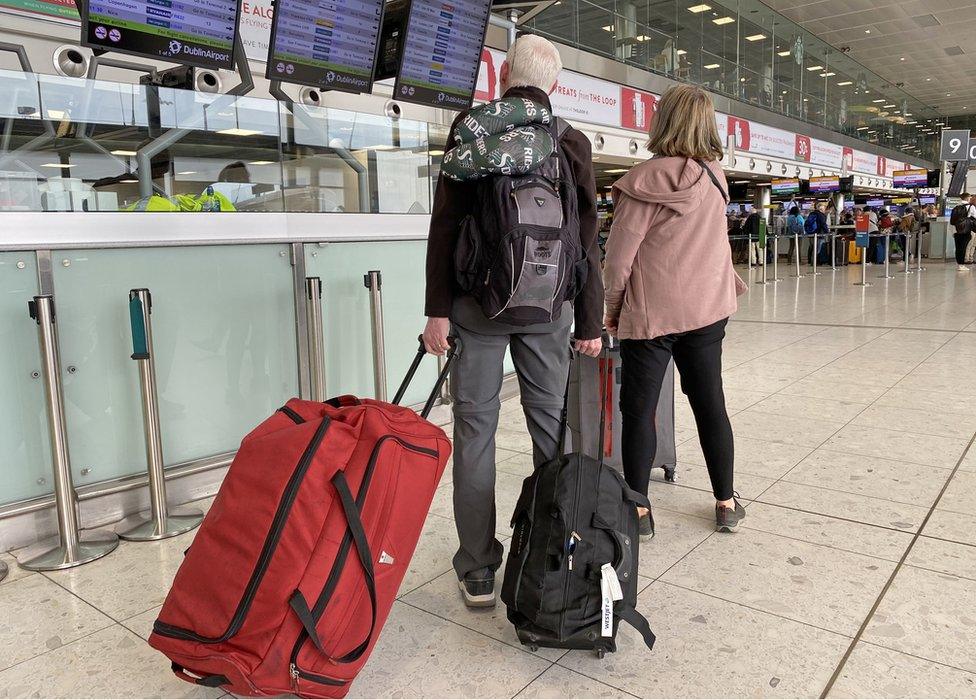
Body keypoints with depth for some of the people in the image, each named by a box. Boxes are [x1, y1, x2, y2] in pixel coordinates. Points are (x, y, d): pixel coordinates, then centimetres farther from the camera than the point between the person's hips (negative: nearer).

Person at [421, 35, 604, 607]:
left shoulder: (471, 126, 2)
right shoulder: (573, 142, 5)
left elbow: (446, 223, -5)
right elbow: (587, 238, 3)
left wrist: (437, 308, -4)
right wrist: (591, 321, 7)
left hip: (478, 299, -1)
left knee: (475, 427, 4)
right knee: (551, 425, 10)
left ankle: (478, 570, 9)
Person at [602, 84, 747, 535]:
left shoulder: (647, 179, -14)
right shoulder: (715, 178, 4)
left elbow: (620, 254, -12)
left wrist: (613, 305, -1)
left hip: (651, 312, -5)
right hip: (707, 309, 6)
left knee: (638, 410, 5)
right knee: (710, 404, 14)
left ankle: (638, 510, 12)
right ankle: (726, 504, 24)